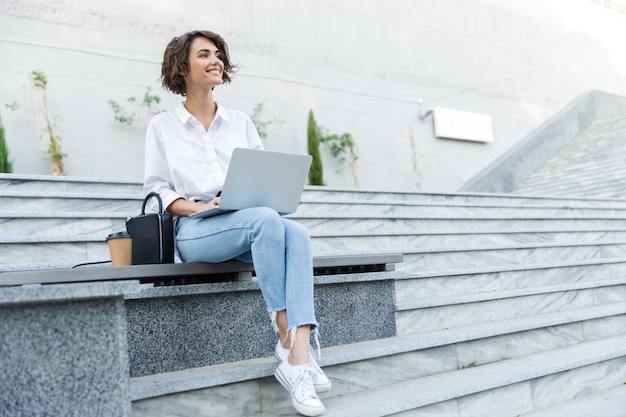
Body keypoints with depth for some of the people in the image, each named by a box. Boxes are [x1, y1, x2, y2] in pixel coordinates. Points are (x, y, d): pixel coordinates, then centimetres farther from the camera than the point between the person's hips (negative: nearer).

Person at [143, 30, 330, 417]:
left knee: (297, 233, -31)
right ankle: (286, 338, -29)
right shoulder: (162, 126, 11)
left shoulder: (241, 122, 19)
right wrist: (201, 206, -14)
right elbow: (155, 189, 4)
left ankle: (298, 355, -41)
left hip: (252, 225, 4)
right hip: (194, 229, -3)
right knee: (265, 220, -35)